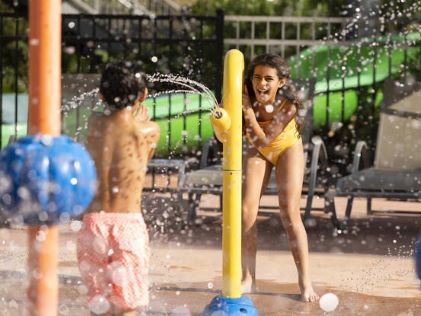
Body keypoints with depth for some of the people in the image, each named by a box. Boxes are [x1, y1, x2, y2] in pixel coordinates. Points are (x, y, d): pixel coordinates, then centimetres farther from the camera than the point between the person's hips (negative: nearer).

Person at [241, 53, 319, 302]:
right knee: (247, 212, -6)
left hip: (287, 148, -3)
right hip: (258, 151, 3)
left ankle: (305, 282, -2)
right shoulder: (246, 97, -26)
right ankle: (248, 279, 4)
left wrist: (249, 111, -41)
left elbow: (263, 140, -33)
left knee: (290, 214, -10)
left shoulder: (288, 106, -33)